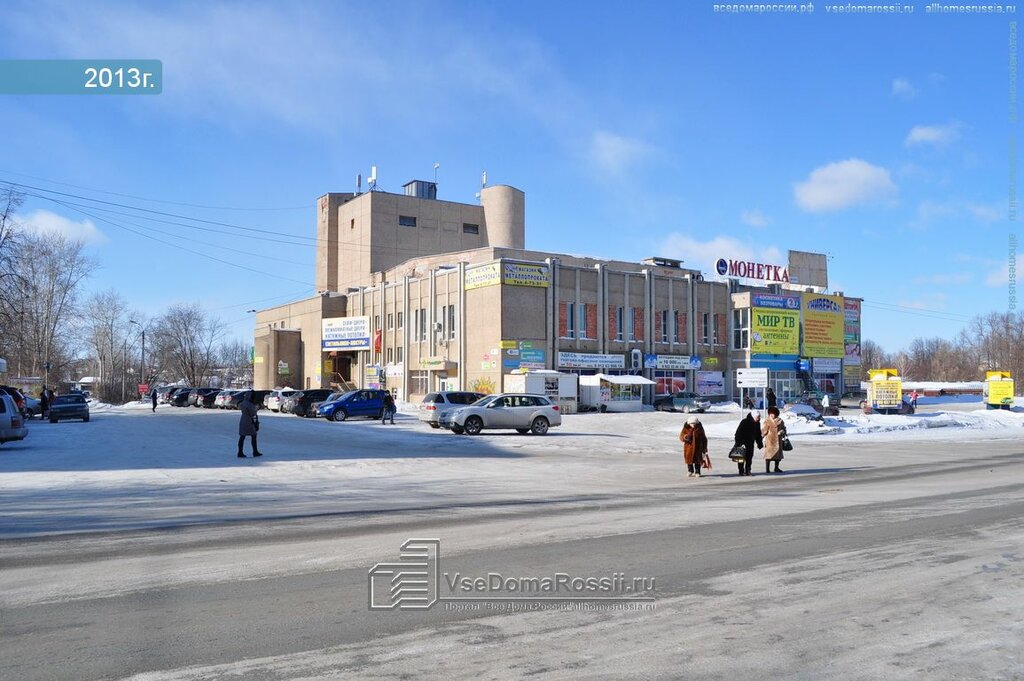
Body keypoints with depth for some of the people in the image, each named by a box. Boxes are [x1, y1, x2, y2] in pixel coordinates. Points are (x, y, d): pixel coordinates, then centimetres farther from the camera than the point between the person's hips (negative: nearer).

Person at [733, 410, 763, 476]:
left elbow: (758, 434, 16)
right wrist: (738, 443, -22)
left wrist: (760, 443, 12)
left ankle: (747, 471, 13)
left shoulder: (757, 423, 4)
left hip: (750, 443, 6)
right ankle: (741, 471, 2)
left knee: (749, 457, 6)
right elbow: (738, 433, -19)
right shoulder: (744, 422, -18)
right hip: (742, 443, -6)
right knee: (742, 457, -4)